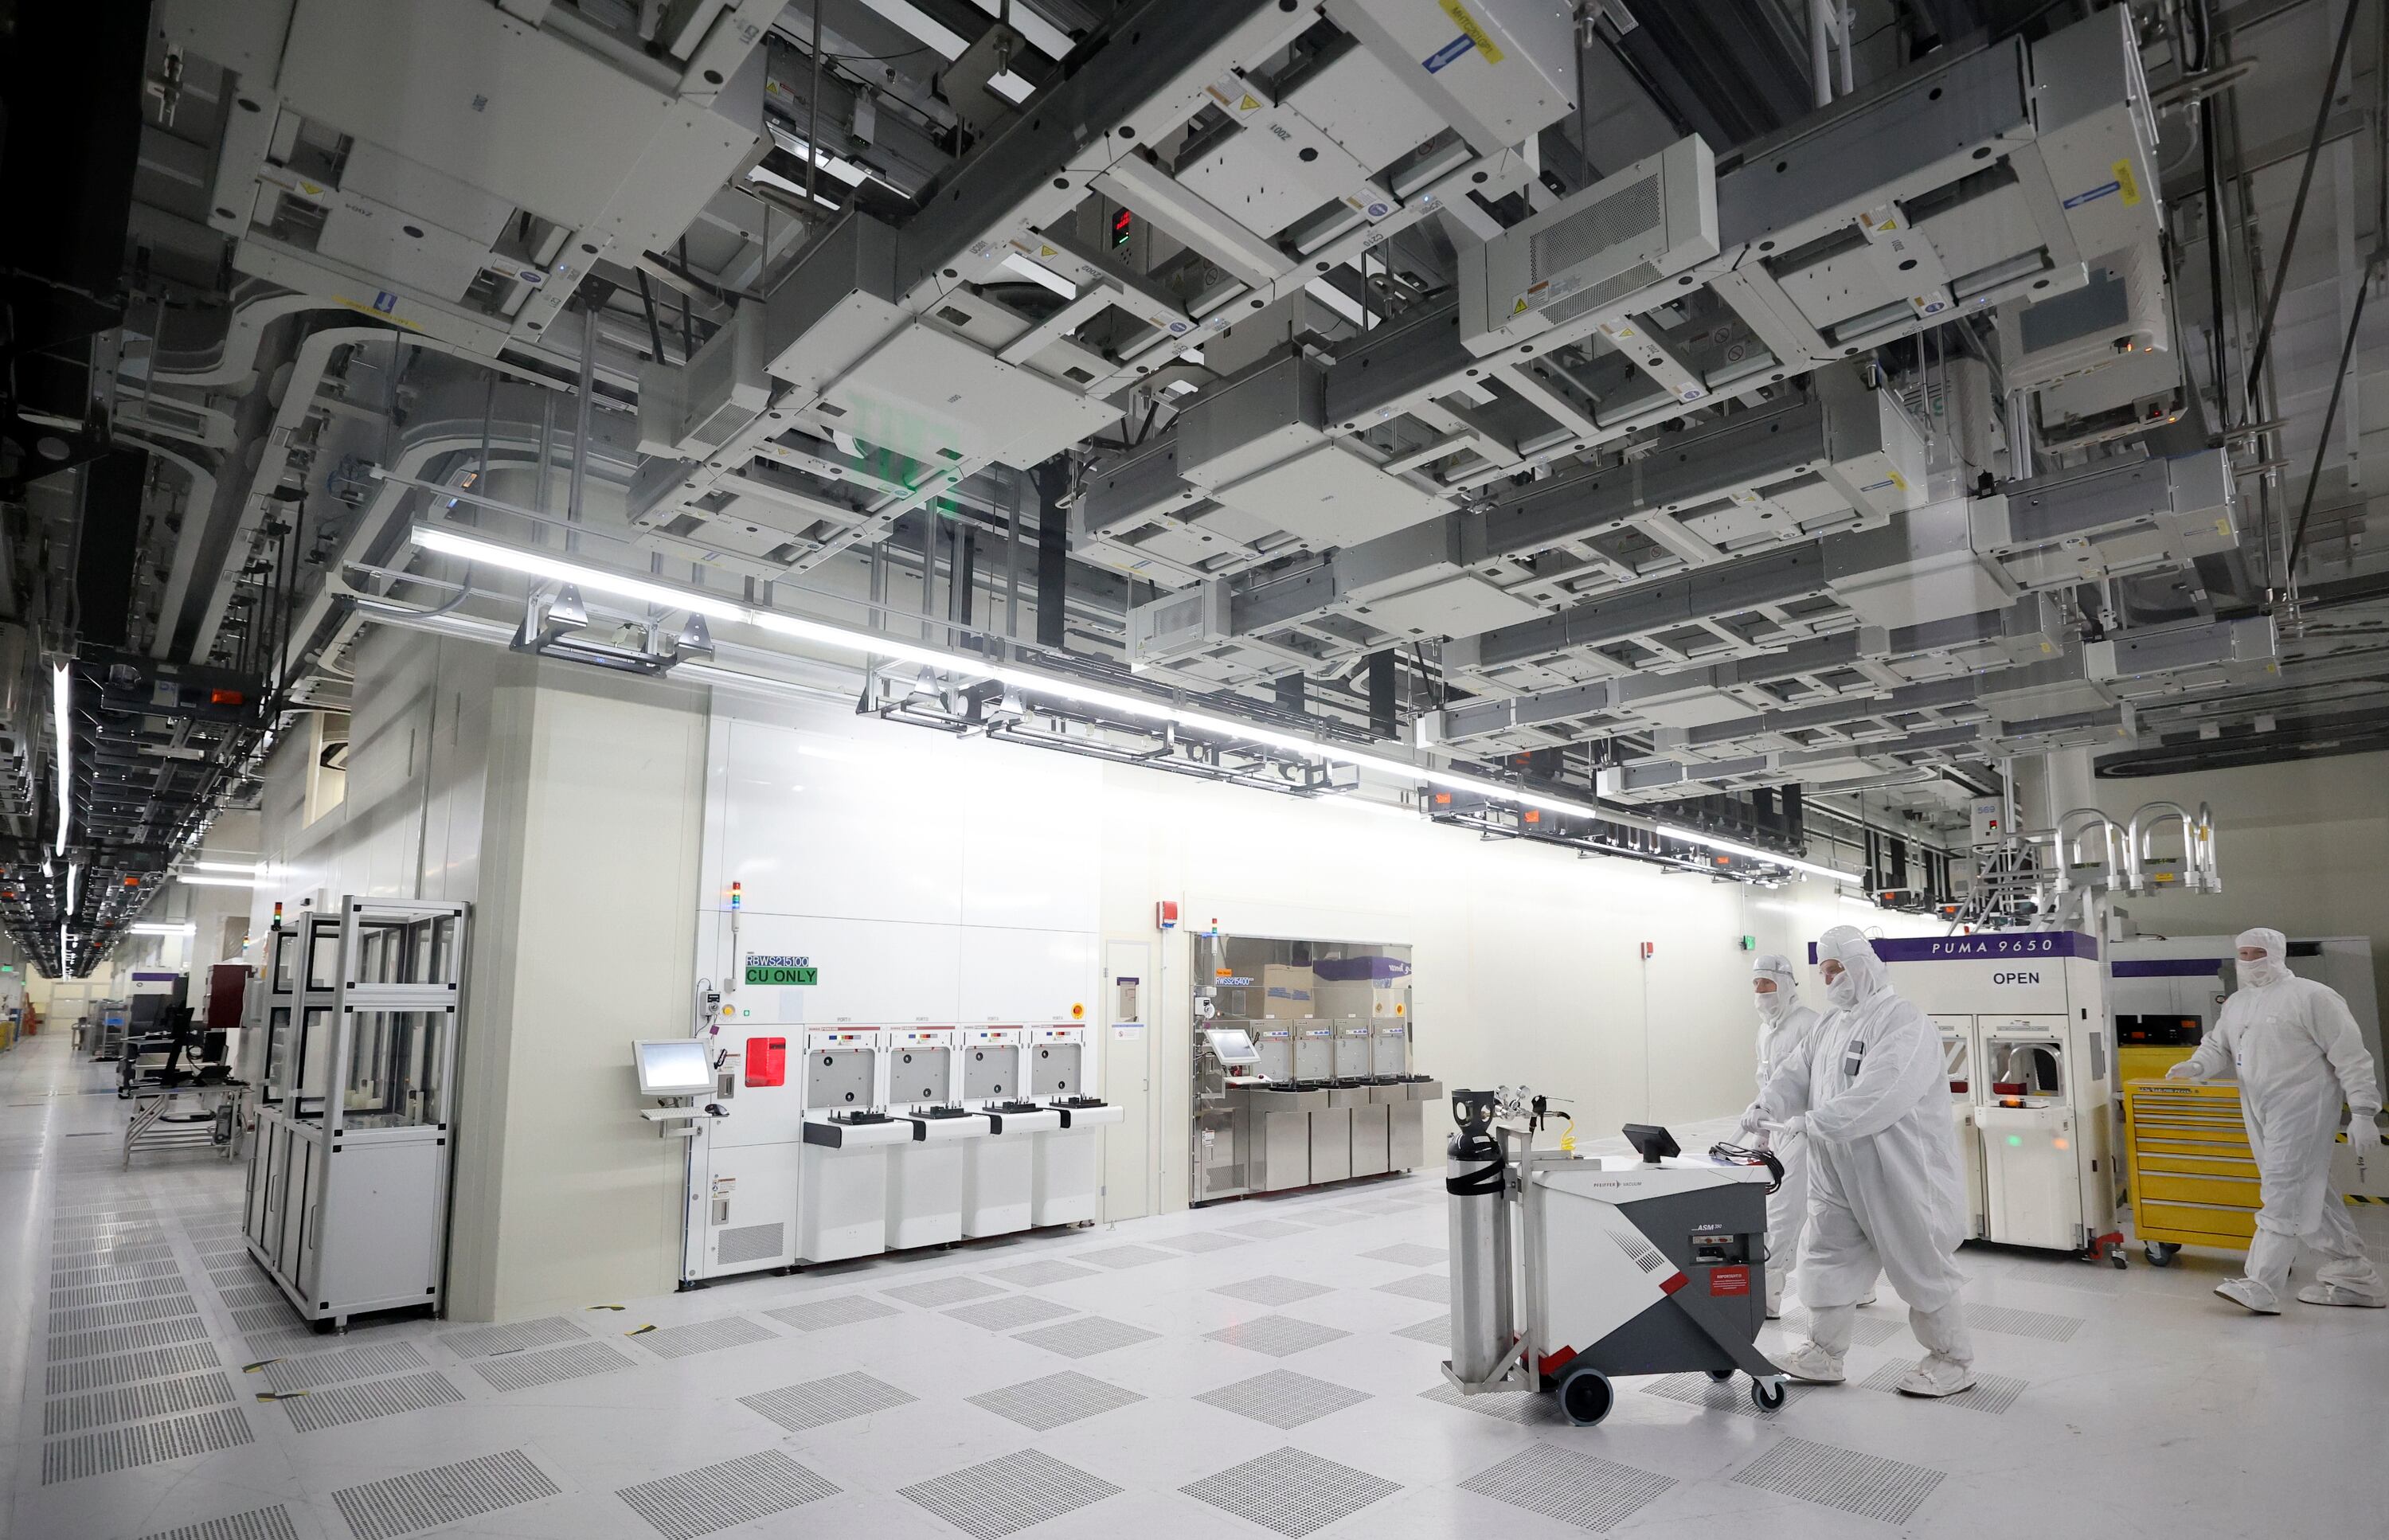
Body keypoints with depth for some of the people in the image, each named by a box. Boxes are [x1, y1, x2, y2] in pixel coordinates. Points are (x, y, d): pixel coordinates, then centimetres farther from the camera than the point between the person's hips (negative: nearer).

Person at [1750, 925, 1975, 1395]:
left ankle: (1954, 1360, 28)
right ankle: (1824, 1355, 25)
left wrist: (1809, 1122, -30)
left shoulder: (1906, 1023, -17)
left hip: (1898, 1176, -8)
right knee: (1825, 1257, 12)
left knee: (1921, 1269, 7)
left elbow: (1877, 1096, -29)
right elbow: (1793, 1077, 8)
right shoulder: (1829, 1027, 11)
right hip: (1838, 1176, 8)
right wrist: (1764, 1114, -11)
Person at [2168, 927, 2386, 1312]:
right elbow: (2219, 1046, 15)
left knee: (2283, 1193, -10)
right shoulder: (2237, 1003, 14)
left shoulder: (2311, 996, -8)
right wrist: (2197, 1065, -7)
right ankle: (2354, 1276, 25)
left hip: (2302, 1107, -8)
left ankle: (2261, 1287, -11)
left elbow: (2349, 1055, -9)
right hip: (2260, 1112, 8)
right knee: (2308, 1192, 14)